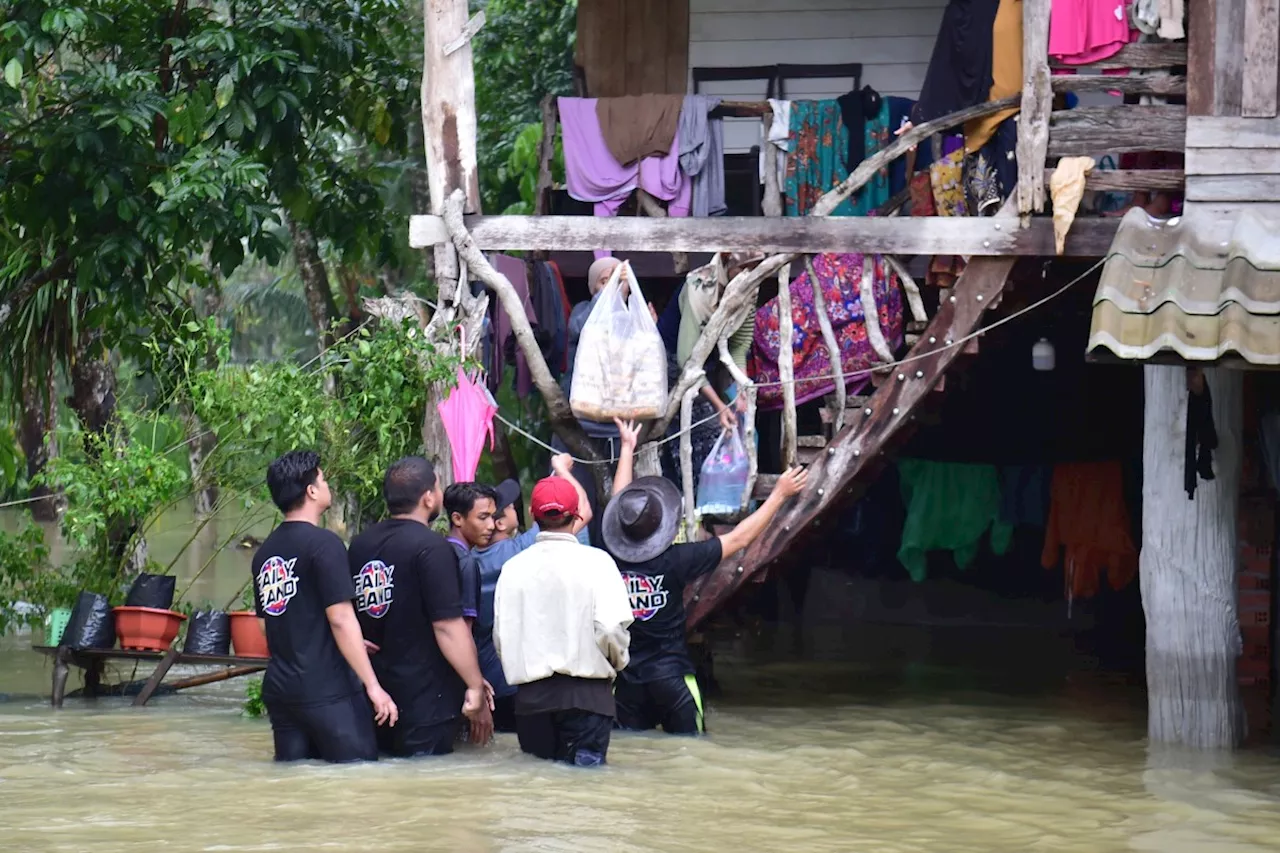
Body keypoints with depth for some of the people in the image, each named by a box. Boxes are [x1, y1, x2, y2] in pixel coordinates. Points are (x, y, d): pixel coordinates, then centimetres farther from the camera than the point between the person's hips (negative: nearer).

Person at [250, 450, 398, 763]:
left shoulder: (265, 552, 12)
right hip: (328, 690, -7)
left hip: (278, 688, 7)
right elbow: (340, 619, -16)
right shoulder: (323, 544, -11)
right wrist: (373, 686, -13)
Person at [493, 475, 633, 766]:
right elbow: (610, 627, -12)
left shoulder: (513, 567, 2)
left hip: (530, 695, 3)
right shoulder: (595, 562, -6)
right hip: (586, 692, -3)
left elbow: (501, 635, 2)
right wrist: (618, 661, 8)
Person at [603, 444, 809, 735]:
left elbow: (620, 502, 14)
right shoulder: (675, 561, -14)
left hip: (625, 679, 3)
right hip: (672, 675, -3)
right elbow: (739, 538, -5)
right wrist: (780, 494, 4)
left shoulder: (613, 558, -5)